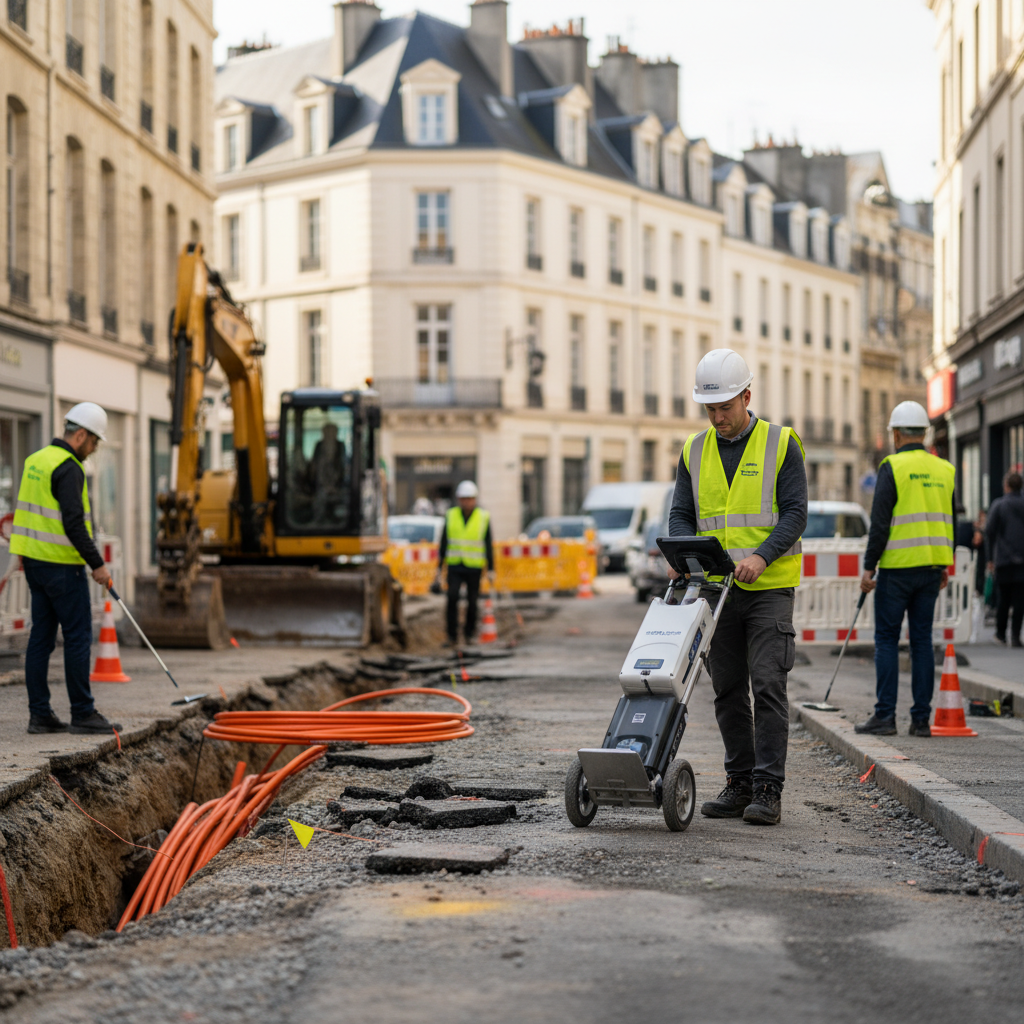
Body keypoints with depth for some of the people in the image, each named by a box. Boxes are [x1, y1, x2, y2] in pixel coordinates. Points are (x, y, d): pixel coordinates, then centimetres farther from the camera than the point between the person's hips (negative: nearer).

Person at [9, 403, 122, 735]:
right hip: (61, 564, -9)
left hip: (34, 561, 9)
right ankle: (83, 714, 1)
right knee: (78, 636, -3)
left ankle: (39, 714, 9)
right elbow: (73, 523, -23)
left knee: (42, 635, 9)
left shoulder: (36, 460, 13)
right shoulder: (68, 469, -16)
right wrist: (98, 564, -17)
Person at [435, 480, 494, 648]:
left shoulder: (483, 517, -4)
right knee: (452, 598, -16)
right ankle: (452, 636, -11)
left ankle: (469, 633, 25)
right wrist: (439, 568, 2)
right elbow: (443, 544, 4)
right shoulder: (451, 516, 0)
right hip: (454, 566, 1)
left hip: (474, 567, -1)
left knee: (472, 602, 3)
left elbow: (488, 546, -2)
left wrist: (491, 570, -5)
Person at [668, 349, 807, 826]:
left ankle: (768, 791, -10)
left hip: (769, 587, -4)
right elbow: (681, 514, 8)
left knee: (767, 685, -11)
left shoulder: (780, 444, -3)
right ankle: (739, 784, 15)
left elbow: (795, 513, -8)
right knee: (728, 691, 7)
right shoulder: (694, 451, 9)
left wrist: (760, 556, -24)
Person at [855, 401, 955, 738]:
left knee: (887, 639, 1)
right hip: (931, 567, 5)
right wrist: (945, 566, 22)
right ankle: (921, 719, 6)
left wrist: (868, 566, -8)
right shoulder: (945, 470, 9)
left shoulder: (893, 467, -8)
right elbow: (951, 523, 14)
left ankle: (885, 716, -2)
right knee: (922, 640, 8)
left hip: (897, 568, -5)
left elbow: (880, 522, -12)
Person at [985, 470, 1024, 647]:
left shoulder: (998, 505, -3)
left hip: (1004, 560, -1)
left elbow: (990, 532, -4)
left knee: (1003, 599, 9)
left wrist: (991, 557, 3)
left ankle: (1000, 634, 17)